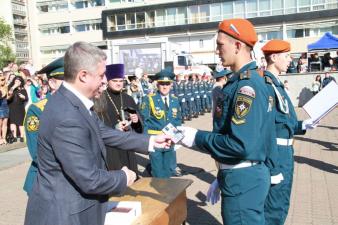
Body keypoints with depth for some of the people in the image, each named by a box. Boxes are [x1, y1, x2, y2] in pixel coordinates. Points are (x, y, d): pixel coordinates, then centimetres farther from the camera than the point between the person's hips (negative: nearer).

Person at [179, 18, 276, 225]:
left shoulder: (246, 86, -22)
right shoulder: (253, 80, 9)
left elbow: (241, 144, -28)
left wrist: (198, 138, -16)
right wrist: (224, 174, 18)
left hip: (242, 179, -9)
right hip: (251, 173, 9)